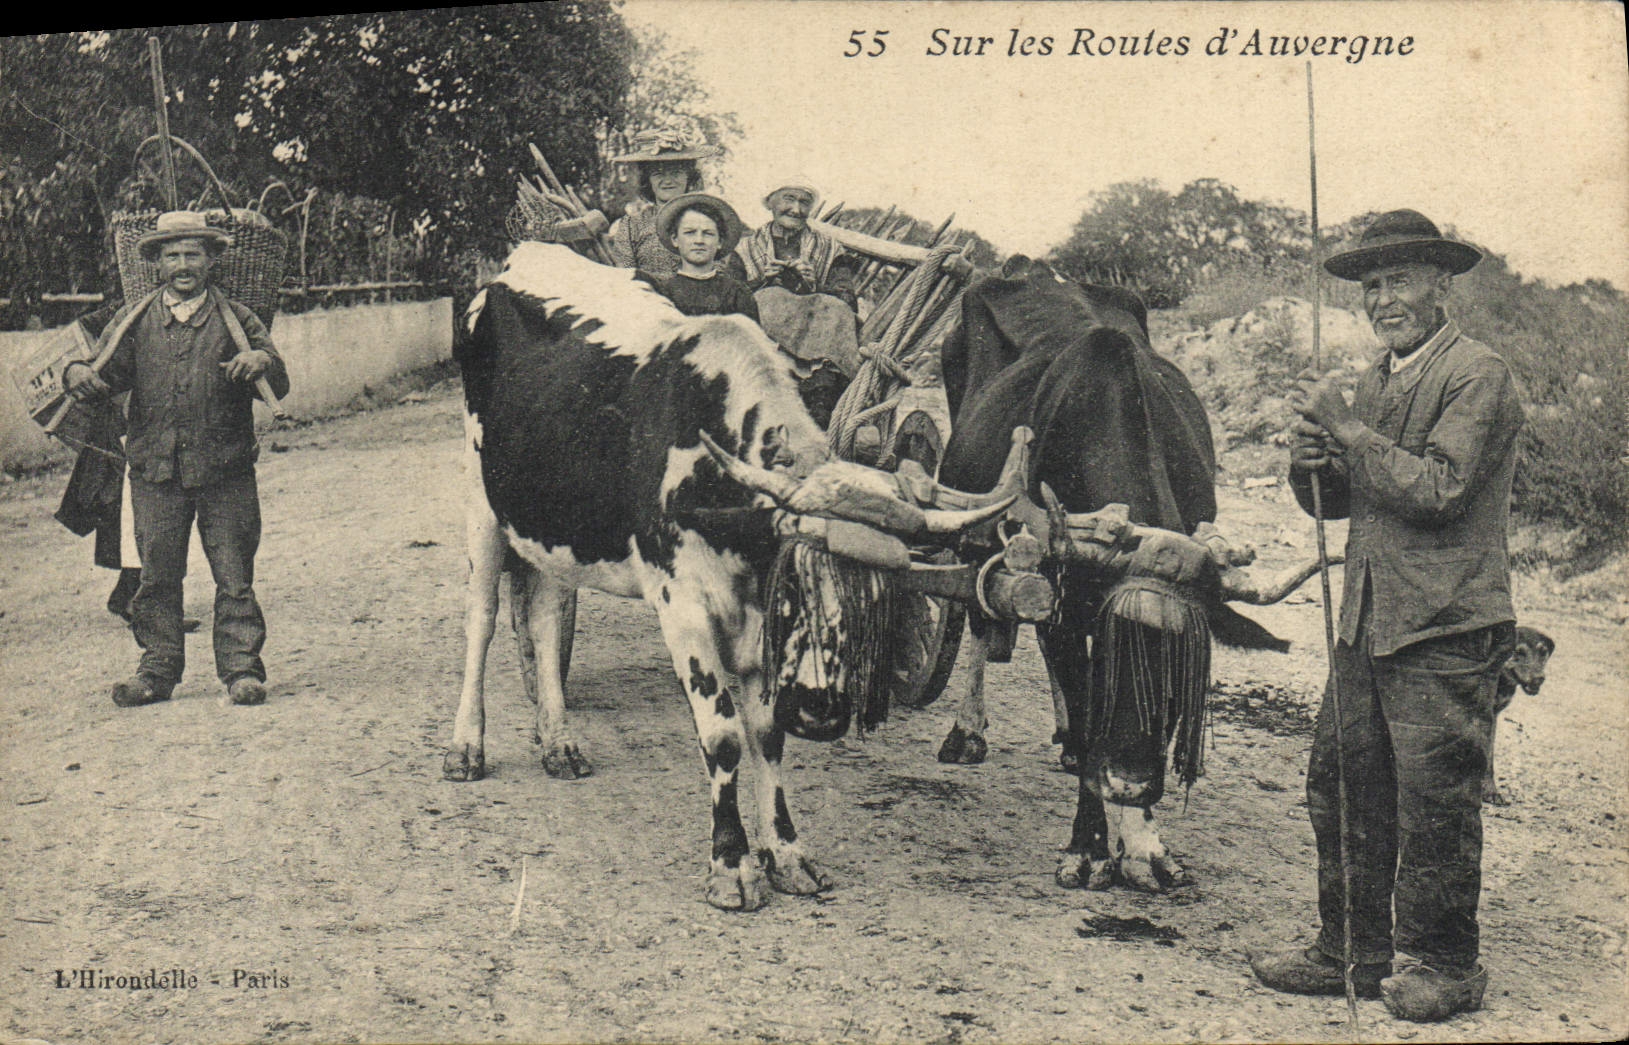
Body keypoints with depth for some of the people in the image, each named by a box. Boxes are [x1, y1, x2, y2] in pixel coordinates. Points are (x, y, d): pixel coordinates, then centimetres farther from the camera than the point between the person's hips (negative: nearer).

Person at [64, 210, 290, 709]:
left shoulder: (235, 319, 7)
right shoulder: (134, 321, 11)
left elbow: (280, 385, 3)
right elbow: (108, 373, 10)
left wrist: (261, 361, -18)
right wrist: (80, 375, -12)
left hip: (225, 468, -1)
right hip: (155, 470, 2)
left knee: (234, 575, -1)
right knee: (157, 577, 5)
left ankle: (242, 669, 5)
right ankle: (157, 670, 15)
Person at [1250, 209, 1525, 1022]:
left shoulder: (1478, 376, -9)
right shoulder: (1375, 379, 17)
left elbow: (1440, 488, -21)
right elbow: (1336, 501, 19)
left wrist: (1347, 428, -18)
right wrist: (1312, 462, -3)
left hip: (1444, 630, -8)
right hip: (1366, 621, 8)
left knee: (1433, 803, 0)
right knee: (1340, 787, 9)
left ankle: (1443, 966, 15)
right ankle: (1351, 952, 22)